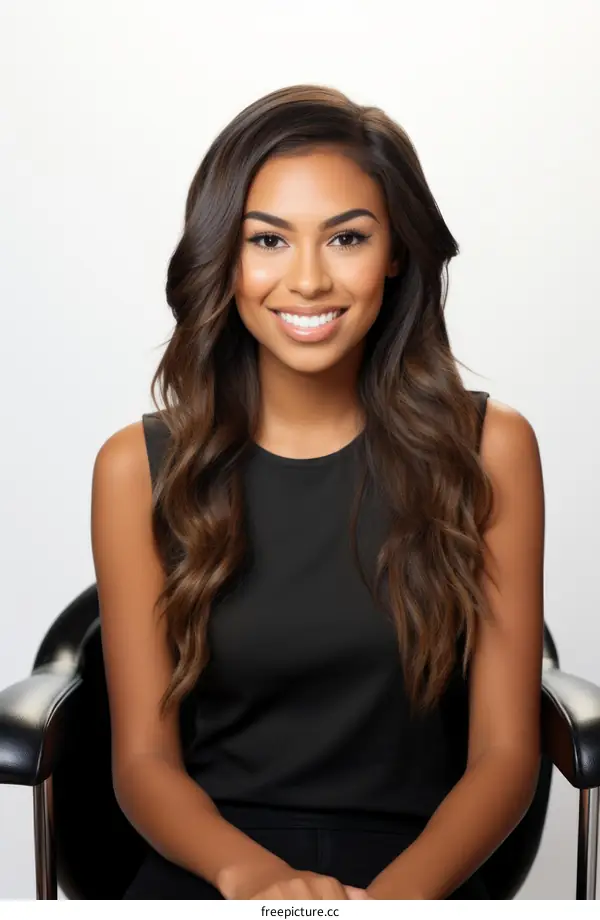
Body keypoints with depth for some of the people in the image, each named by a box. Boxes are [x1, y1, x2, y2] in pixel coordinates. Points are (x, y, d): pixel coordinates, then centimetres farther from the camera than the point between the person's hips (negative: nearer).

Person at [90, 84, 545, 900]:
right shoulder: (140, 467, 2)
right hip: (208, 870, 1)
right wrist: (252, 873, -18)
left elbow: (504, 750, 0)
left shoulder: (489, 449, 1)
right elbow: (144, 757, 1)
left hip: (418, 869, 0)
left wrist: (399, 889, -18)